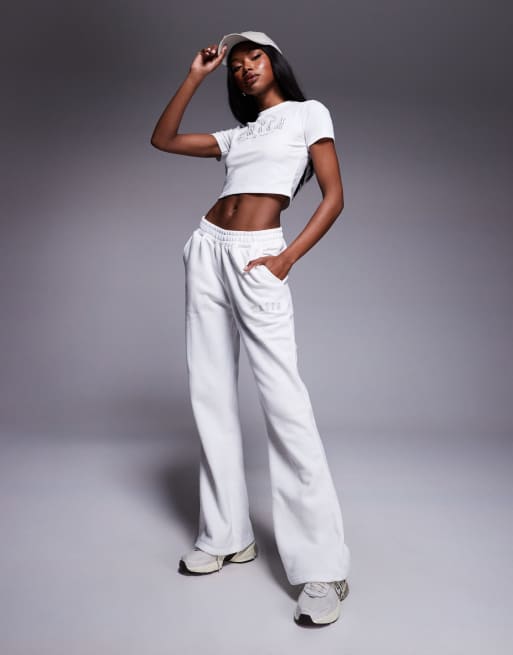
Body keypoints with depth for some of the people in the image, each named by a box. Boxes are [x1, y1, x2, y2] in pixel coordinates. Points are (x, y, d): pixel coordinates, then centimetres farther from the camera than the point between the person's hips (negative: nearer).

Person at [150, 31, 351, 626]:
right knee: (210, 394, 3)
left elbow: (334, 196, -1)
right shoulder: (236, 134, 24)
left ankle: (322, 568, -11)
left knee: (283, 399, -16)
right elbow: (162, 139, 24)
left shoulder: (309, 113, 9)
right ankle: (226, 536, 14)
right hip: (207, 250, 7)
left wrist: (287, 258, -13)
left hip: (256, 258, -7)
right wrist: (196, 74, 22)